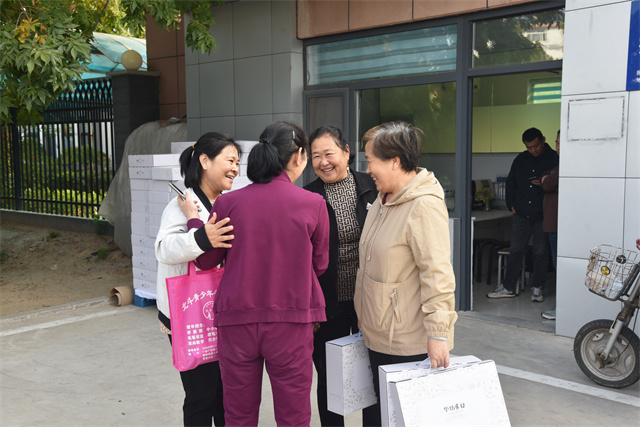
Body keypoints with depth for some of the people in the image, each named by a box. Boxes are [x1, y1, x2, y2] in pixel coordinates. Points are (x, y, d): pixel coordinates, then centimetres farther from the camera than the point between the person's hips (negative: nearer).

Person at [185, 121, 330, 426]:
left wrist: (193, 219, 18)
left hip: (237, 321, 2)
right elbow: (319, 265, 3)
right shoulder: (313, 204, -8)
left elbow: (207, 260, 4)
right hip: (291, 321, -1)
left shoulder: (228, 202, -6)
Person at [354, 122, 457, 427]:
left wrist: (438, 333, -25)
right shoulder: (384, 199, 11)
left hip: (408, 343, -9)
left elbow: (437, 273, -24)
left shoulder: (425, 206, -20)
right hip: (377, 334, 9)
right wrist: (367, 319, 23)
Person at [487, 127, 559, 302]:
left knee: (541, 252, 5)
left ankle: (537, 289, 16)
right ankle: (508, 287, 15)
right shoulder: (520, 159, 11)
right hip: (521, 214, 4)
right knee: (516, 251, 7)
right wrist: (511, 204, 11)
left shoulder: (554, 158, -3)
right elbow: (510, 182, 20)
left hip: (542, 215, -4)